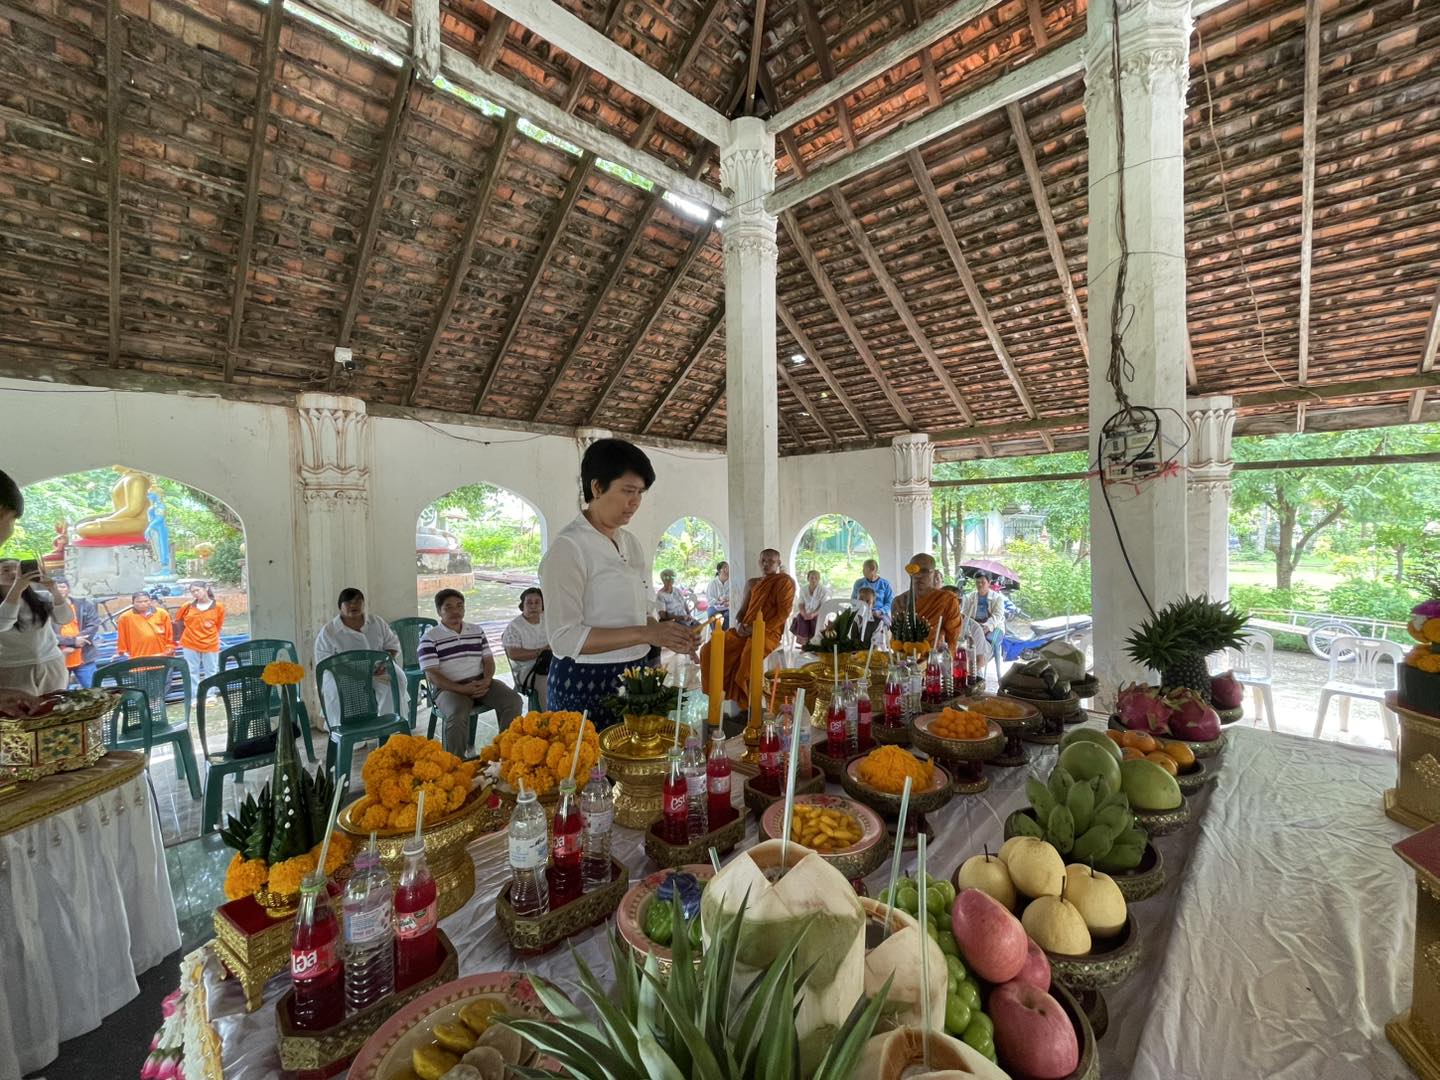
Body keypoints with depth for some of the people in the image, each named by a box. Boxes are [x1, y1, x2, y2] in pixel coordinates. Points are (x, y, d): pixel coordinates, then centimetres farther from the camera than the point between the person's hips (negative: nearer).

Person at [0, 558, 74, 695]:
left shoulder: (42, 598, 2)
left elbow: (65, 619, -11)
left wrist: (54, 591, -25)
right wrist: (17, 589, -26)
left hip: (52, 665, 2)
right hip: (13, 670, -1)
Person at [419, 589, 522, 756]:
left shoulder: (477, 630, 15)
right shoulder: (430, 638, 0)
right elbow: (432, 675, -7)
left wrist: (487, 680, -9)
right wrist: (462, 689, -19)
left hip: (480, 683, 4)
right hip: (449, 688, -4)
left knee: (513, 701, -19)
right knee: (458, 715, -36)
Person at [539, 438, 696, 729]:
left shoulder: (631, 543, 8)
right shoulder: (568, 547, -15)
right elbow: (565, 638, -21)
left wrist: (669, 637, -6)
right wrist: (644, 634, -25)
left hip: (633, 679, 7)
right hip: (586, 685, -7)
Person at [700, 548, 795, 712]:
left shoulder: (785, 582, -2)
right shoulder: (751, 583, 16)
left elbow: (782, 614, -10)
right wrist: (739, 625, -7)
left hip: (768, 632, -6)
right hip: (745, 630, 6)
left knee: (748, 657, -39)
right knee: (709, 650, -15)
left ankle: (746, 703, -22)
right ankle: (718, 692, -5)